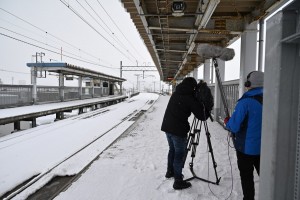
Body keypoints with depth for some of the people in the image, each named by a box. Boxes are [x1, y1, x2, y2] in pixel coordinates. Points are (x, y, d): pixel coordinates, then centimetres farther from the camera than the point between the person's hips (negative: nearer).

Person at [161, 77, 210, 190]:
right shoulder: (190, 98, -13)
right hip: (178, 130, -7)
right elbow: (201, 116, -11)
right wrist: (207, 114, 11)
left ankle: (170, 172, 38)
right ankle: (178, 181, 12)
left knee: (172, 149, 23)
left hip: (167, 126, 7)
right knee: (180, 154, 4)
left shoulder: (175, 93, 9)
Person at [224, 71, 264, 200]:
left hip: (246, 148, -6)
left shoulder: (245, 102, -21)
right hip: (265, 147, 6)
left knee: (246, 177, 9)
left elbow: (234, 127, -22)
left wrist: (227, 122, -1)